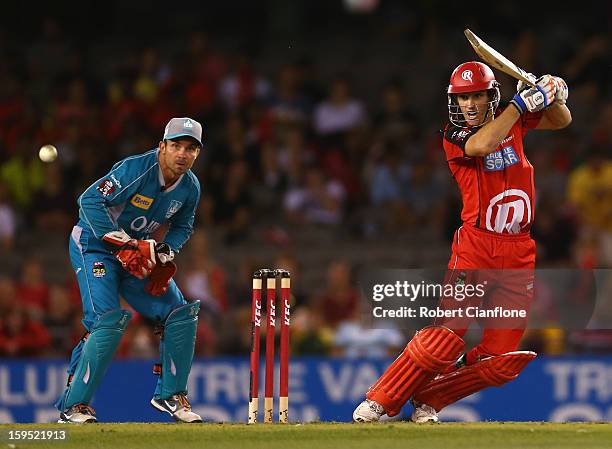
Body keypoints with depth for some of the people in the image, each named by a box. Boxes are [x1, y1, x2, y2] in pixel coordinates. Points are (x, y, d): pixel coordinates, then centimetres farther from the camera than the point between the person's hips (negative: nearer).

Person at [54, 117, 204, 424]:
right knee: (107, 320, -24)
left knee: (180, 314, -1)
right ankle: (74, 405, -17)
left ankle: (171, 395, 15)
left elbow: (182, 226, 13)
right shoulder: (136, 169, -26)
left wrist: (164, 255, -7)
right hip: (93, 245, -7)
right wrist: (123, 243, -30)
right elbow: (90, 200, -29)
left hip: (138, 250, 7)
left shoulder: (190, 187, -4)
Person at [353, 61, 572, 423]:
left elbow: (561, 121, 21)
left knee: (502, 360, -1)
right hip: (476, 246, -5)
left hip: (520, 253, 5)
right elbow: (481, 145, -28)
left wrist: (554, 95, -1)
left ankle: (428, 400, 14)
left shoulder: (511, 120, 8)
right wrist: (523, 102, -23)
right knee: (447, 336, -18)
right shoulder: (454, 136, -6)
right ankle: (379, 401, -5)